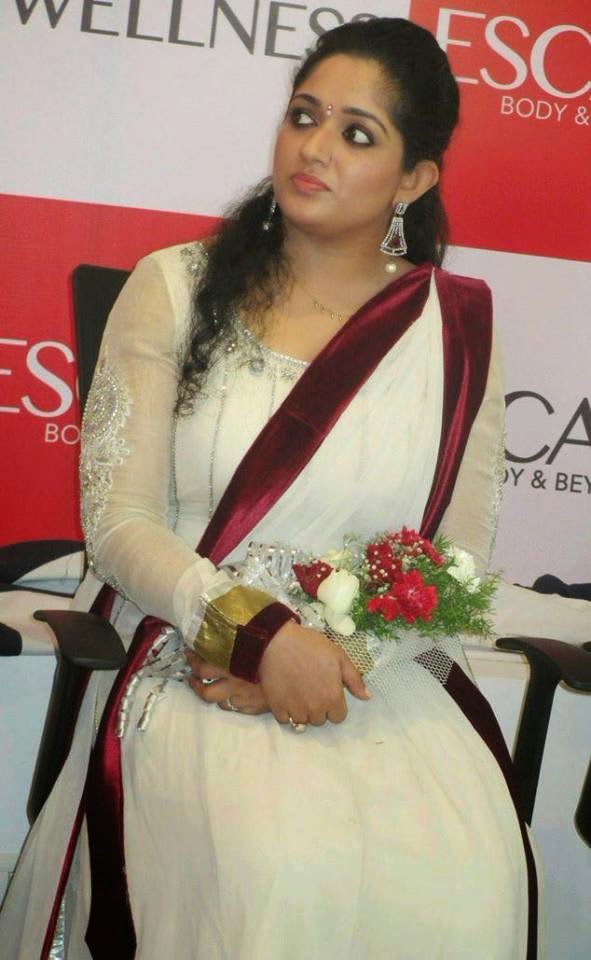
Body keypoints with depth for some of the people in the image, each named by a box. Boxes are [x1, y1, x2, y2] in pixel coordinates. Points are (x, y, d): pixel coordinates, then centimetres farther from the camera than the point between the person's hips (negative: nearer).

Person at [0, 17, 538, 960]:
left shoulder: (456, 327, 7)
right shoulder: (176, 289, 4)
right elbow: (118, 522, -3)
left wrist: (333, 649, -13)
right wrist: (260, 633, -18)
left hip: (377, 672, 2)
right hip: (188, 668, -1)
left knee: (466, 879, -27)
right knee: (289, 876, -31)